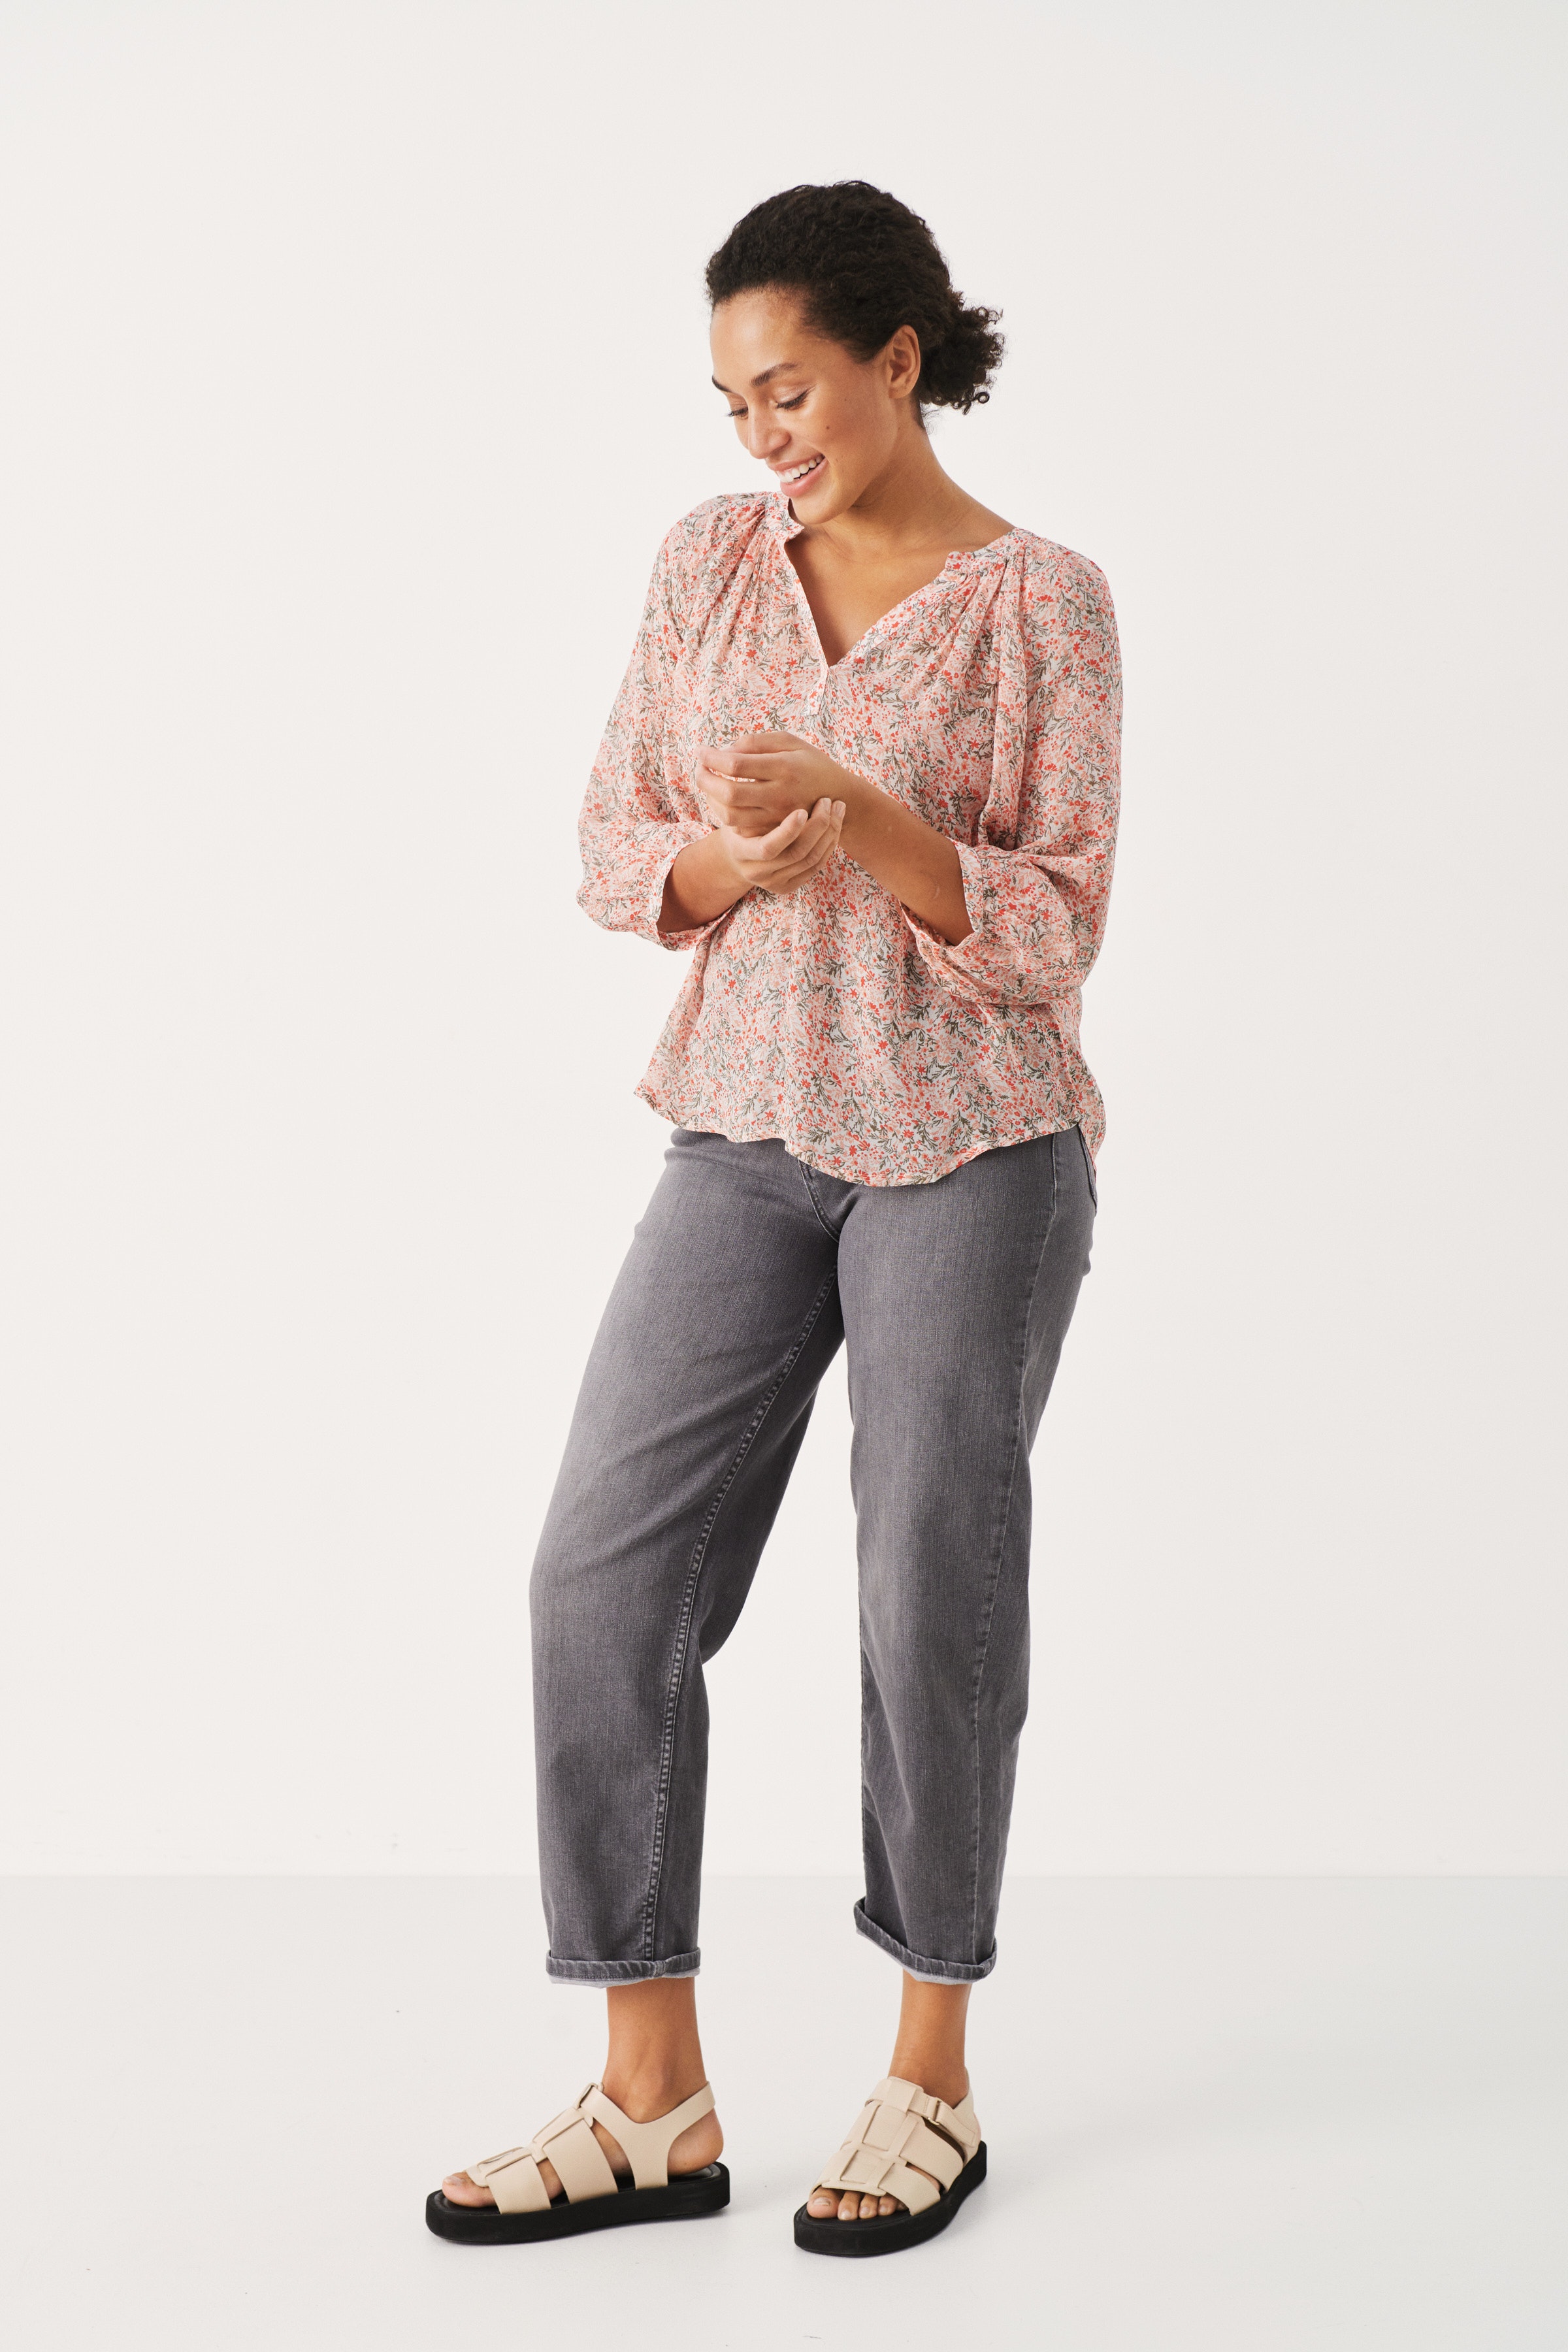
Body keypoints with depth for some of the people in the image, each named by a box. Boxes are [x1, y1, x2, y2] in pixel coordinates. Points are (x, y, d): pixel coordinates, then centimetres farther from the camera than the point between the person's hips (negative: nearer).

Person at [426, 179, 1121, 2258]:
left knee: (937, 1597, 3)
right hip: (748, 1137, 4)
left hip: (972, 1150, -4)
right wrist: (731, 862, -15)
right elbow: (613, 855, 7)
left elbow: (1055, 935, -9)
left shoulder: (1041, 603, -6)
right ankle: (655, 2102, 9)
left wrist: (858, 814, -24)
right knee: (607, 1577, -3)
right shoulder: (710, 561, 6)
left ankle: (934, 2077, 23)